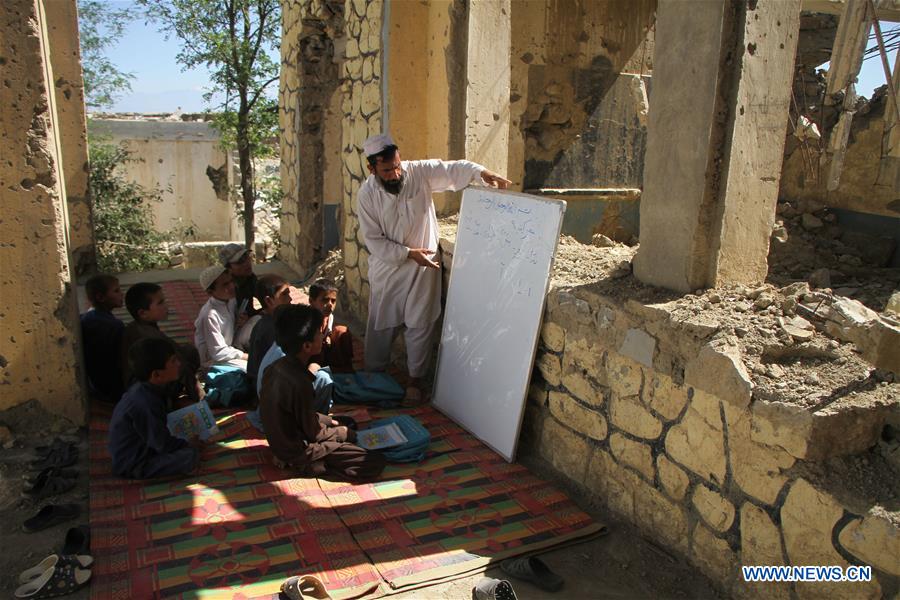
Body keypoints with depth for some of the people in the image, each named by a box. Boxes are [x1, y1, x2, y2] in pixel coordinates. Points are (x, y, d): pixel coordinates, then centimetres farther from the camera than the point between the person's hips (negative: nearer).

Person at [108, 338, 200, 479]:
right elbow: (163, 445, -22)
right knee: (191, 456, -22)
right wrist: (189, 445, -6)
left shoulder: (142, 388, -2)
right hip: (132, 466, -9)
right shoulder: (145, 404, -31)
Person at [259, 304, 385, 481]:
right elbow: (314, 433, -19)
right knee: (375, 463, -12)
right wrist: (344, 433, -2)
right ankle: (310, 465, -5)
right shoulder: (299, 383, -32)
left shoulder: (276, 367, -6)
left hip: (283, 440, 9)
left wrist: (327, 420, 10)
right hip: (299, 450, -8)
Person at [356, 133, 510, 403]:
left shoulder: (420, 172, -13)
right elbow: (373, 240, -13)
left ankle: (415, 379, 20)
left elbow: (454, 169, -14)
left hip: (423, 264, 0)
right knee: (381, 324, 12)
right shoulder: (367, 193, -13)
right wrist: (409, 253, -20)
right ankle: (373, 373, 32)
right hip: (387, 266, 0)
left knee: (420, 324, 5)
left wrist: (483, 172, -33)